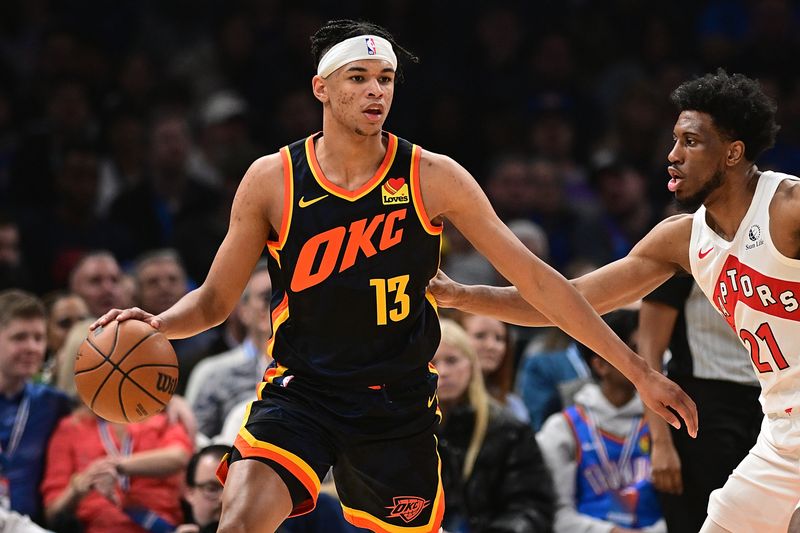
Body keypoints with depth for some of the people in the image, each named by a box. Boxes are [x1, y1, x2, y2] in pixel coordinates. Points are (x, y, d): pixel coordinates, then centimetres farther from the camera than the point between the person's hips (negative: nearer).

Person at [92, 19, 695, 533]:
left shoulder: (433, 178, -6)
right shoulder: (273, 180, -5)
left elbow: (534, 278, -4)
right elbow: (215, 300, 4)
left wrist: (638, 370, -5)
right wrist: (155, 325, -19)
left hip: (398, 403, 1)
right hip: (300, 392, -1)